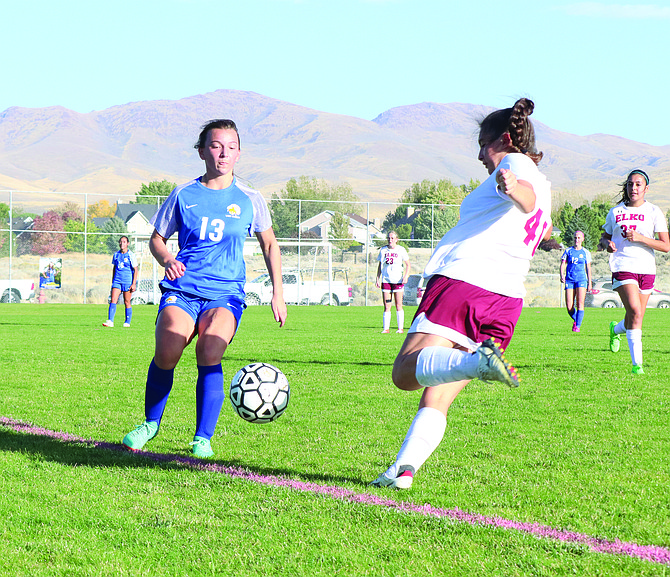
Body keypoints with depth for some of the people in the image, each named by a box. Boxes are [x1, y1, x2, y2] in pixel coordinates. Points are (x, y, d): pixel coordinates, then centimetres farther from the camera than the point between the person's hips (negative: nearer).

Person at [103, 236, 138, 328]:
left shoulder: (130, 255, -4)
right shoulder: (116, 255, 11)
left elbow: (135, 269, -4)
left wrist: (134, 284, -10)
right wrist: (112, 281, 19)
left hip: (127, 281, -4)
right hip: (117, 280, 4)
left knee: (127, 302, 1)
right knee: (113, 300, -10)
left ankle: (127, 322, 12)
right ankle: (110, 321, -17)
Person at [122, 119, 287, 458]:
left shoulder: (249, 200, 7)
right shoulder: (184, 195, 7)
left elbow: (269, 244, 20)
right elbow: (156, 239, 14)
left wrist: (278, 294, 13)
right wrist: (167, 260, -8)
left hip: (226, 293, 0)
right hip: (182, 290, 0)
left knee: (209, 351, -28)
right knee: (167, 351, -25)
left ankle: (203, 439, -14)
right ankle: (150, 423, 3)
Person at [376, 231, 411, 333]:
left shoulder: (401, 250, 1)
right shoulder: (383, 250, 9)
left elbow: (408, 265, 5)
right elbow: (380, 265, 17)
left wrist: (406, 277, -9)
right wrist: (378, 279, 8)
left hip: (398, 280, -3)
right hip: (386, 280, 3)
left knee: (398, 305, -3)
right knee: (386, 306, -1)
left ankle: (400, 328, 1)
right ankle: (385, 328, 0)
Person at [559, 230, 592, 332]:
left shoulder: (586, 253, 9)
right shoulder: (568, 251, 9)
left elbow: (588, 268, 14)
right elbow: (562, 265, 6)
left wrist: (590, 283, 11)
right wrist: (561, 275, -13)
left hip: (581, 279, -1)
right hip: (569, 280, 1)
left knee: (580, 303, -16)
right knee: (569, 307, -5)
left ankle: (578, 326, -12)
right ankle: (575, 319, 23)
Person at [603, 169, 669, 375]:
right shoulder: (616, 212, 8)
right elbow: (605, 236, 22)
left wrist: (640, 238, -15)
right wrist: (609, 245, -2)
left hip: (646, 269, 2)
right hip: (623, 266, -2)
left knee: (636, 318, 8)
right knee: (635, 311, -21)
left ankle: (616, 329, 45)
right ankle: (637, 363, -18)